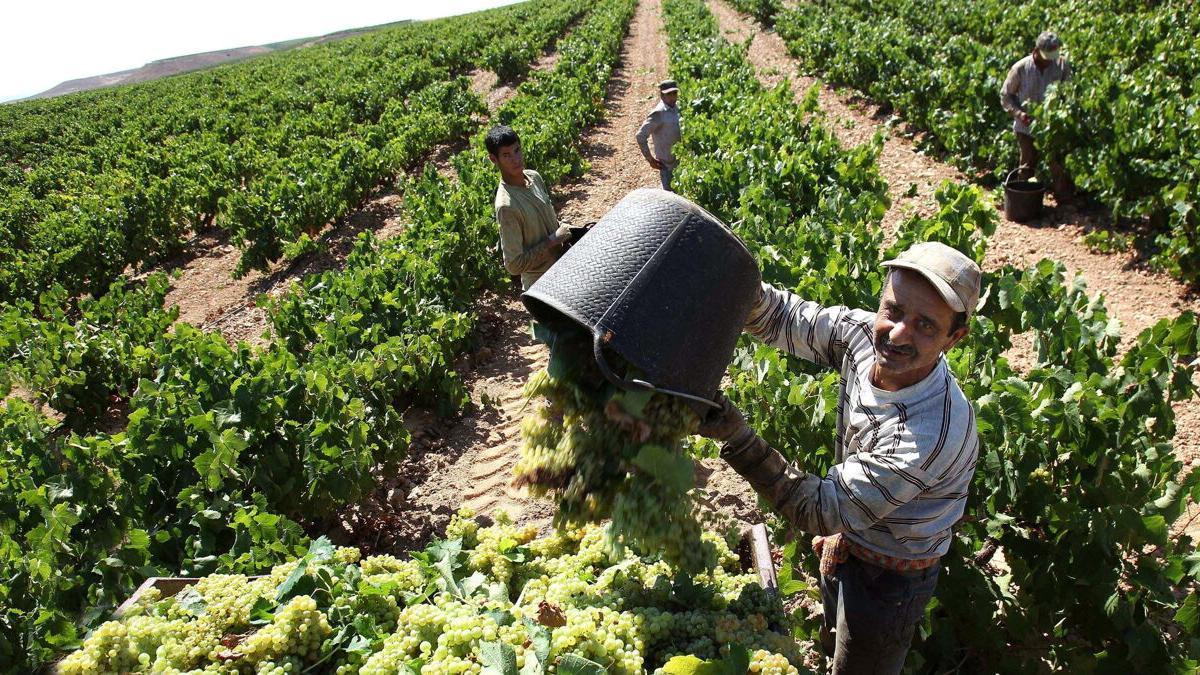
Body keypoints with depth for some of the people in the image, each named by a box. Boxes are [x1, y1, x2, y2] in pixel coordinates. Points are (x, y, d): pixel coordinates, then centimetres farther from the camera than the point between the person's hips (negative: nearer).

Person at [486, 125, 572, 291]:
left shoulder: (535, 177, -4)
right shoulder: (507, 206, -29)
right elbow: (514, 264, -28)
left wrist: (563, 230, -5)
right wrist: (553, 240, -24)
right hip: (542, 285, -8)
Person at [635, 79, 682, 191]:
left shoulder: (676, 109, 5)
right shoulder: (658, 114, -17)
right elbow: (640, 136, -19)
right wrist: (650, 159, -15)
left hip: (680, 161, 7)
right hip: (667, 165, -7)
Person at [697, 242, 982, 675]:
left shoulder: (932, 433, -41)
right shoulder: (865, 335, -21)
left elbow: (821, 510, -35)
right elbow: (783, 318, -10)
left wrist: (736, 439, -44)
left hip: (888, 578, -6)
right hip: (846, 545, 7)